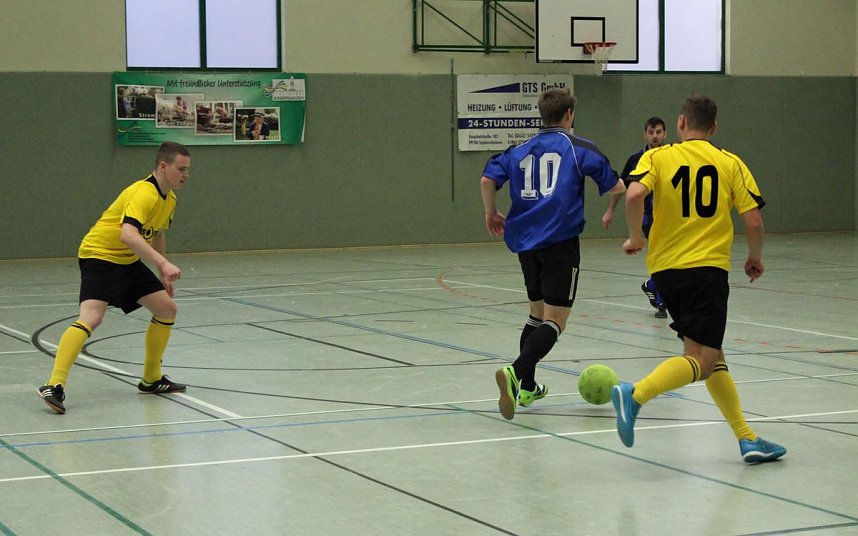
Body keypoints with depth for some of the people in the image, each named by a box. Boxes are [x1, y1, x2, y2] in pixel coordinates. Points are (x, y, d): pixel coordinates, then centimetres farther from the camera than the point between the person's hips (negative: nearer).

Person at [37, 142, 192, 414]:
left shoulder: (169, 199, 7)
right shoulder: (144, 193, -24)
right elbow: (128, 234, -41)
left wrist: (164, 275, 25)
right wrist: (163, 263, -47)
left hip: (129, 261, 10)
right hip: (100, 256, -10)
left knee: (167, 309, 9)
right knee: (91, 318, -26)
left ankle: (151, 379, 22)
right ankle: (54, 386, -31)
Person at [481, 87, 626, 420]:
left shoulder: (519, 151, 15)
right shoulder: (578, 148, 3)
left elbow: (488, 180, 2)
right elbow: (615, 187, 5)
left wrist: (491, 214, 18)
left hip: (524, 242, 6)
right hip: (560, 241, -6)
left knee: (537, 313, 21)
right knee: (554, 320, -8)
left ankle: (526, 387, 23)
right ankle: (516, 373, -31)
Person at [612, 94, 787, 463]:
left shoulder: (657, 157, 5)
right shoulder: (731, 164, 5)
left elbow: (634, 194, -14)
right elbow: (753, 220, -2)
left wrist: (635, 237, 1)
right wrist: (755, 257, 16)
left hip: (664, 268, 4)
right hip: (708, 268, -4)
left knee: (710, 354, 14)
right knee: (701, 360, -8)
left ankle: (746, 439, 13)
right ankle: (635, 394, -32)